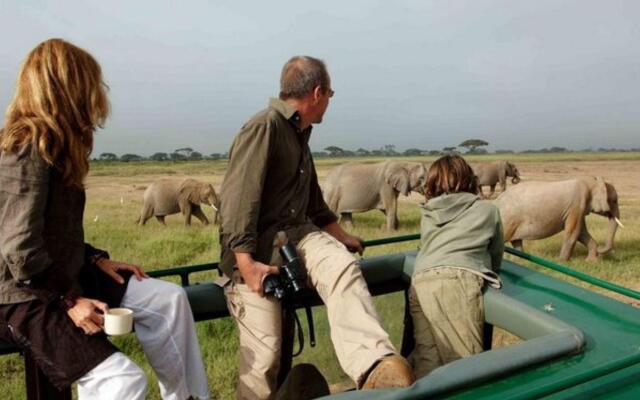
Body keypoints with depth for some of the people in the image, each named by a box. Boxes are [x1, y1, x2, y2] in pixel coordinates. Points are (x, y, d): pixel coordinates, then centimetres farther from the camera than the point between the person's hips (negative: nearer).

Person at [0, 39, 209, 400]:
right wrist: (69, 301, -18)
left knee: (168, 298, 5)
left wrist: (96, 260, 8)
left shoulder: (50, 146, 10)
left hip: (63, 277, 10)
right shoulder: (29, 151, -20)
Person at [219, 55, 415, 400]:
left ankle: (374, 369, -44)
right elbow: (237, 199, -17)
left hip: (297, 233, 6)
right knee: (264, 353, -11)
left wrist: (341, 236, 34)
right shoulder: (263, 127, -9)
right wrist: (246, 263, -25)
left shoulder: (299, 135, 20)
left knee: (342, 265, -27)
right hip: (255, 247, -6)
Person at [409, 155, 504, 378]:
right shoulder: (487, 210, 22)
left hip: (419, 284, 4)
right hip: (458, 281, -4)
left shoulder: (428, 215, 29)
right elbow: (496, 256, 30)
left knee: (426, 363, 0)